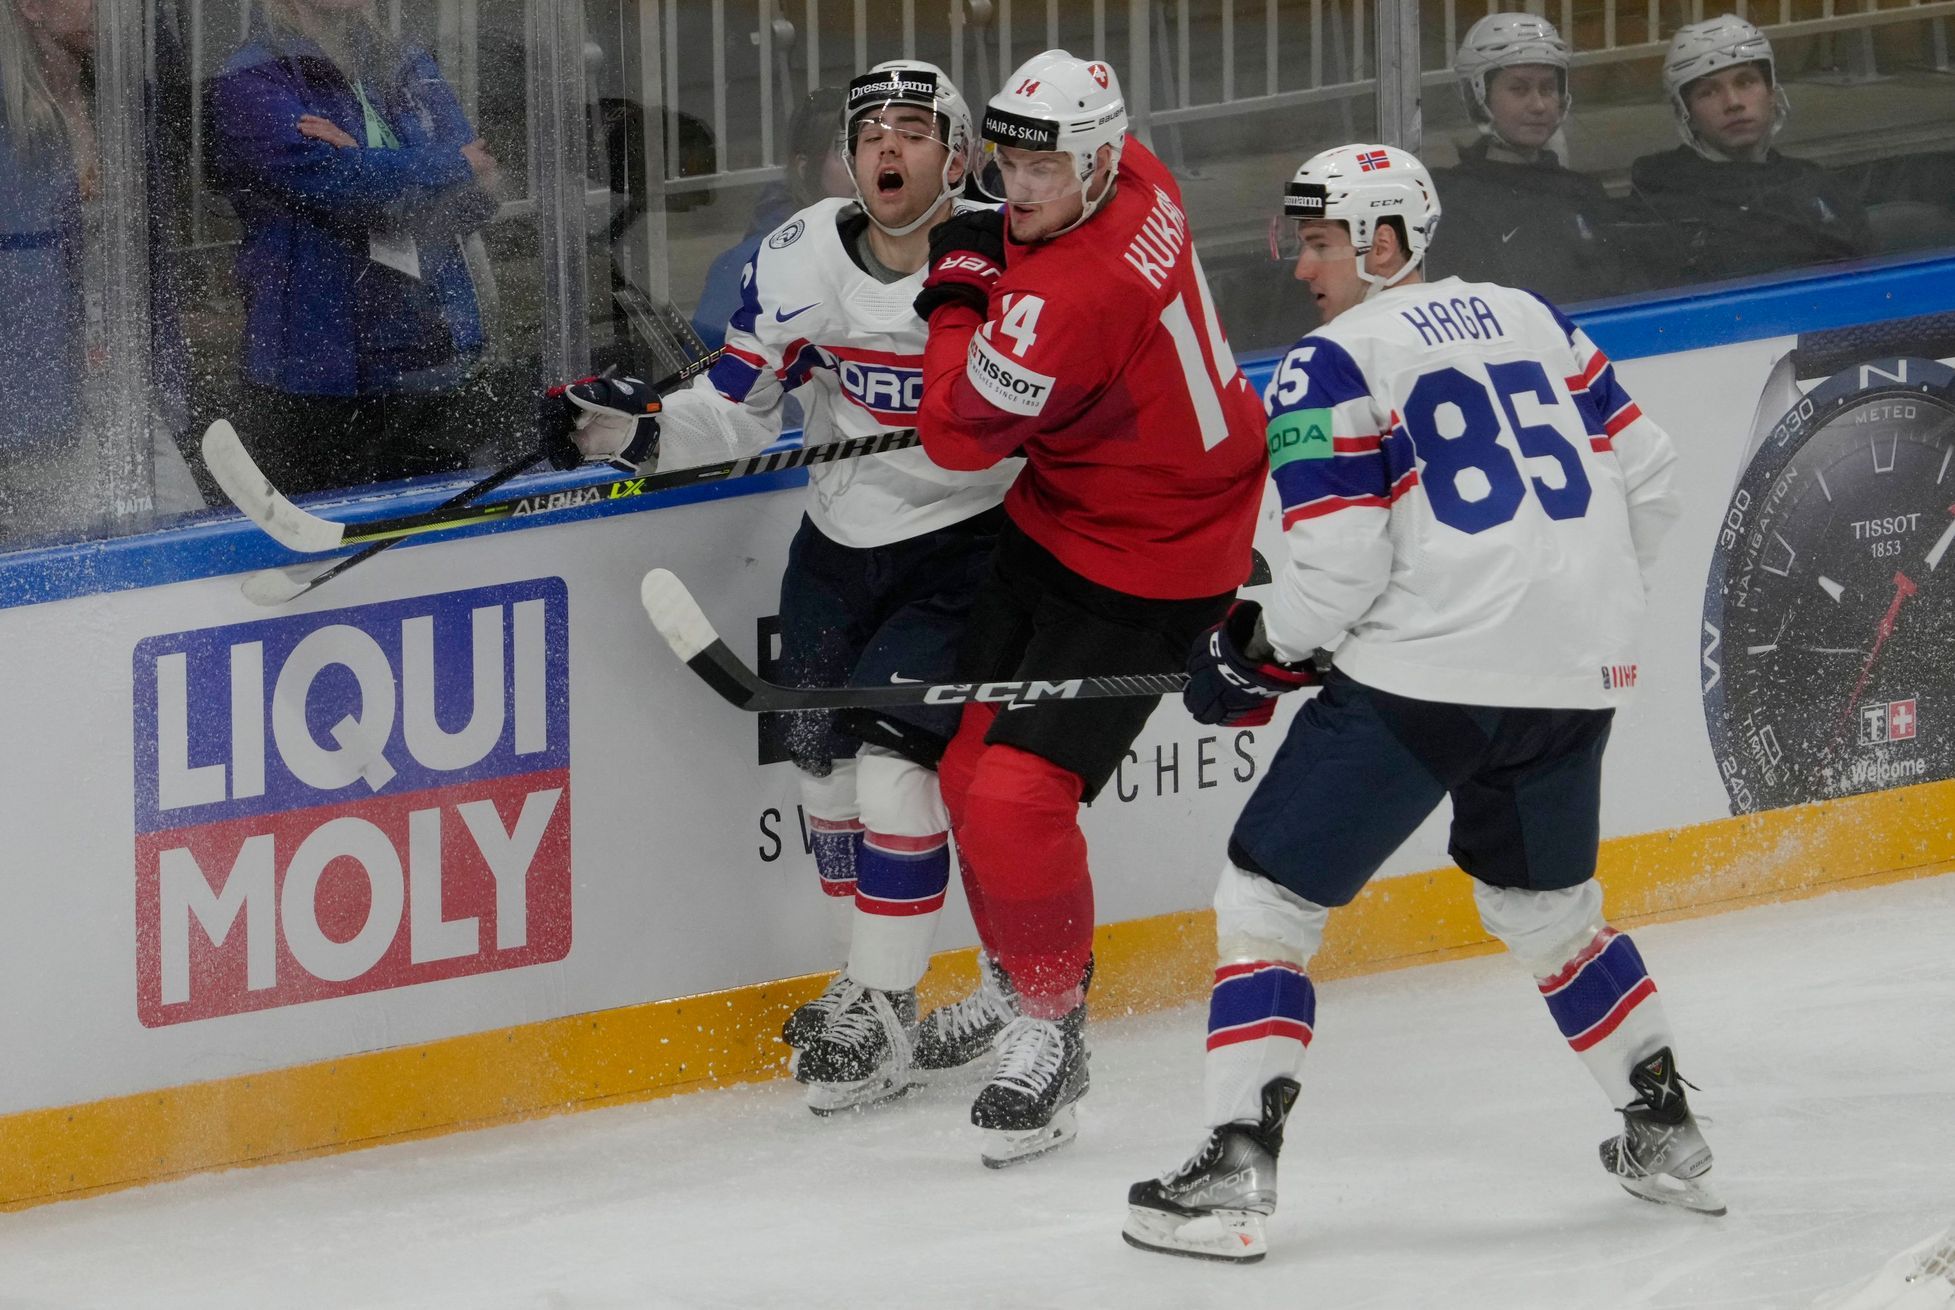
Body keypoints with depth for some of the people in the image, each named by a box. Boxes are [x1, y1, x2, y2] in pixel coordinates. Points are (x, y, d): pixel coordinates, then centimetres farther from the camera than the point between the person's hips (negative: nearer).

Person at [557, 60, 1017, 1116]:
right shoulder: (797, 263, -9)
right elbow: (737, 408, -2)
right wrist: (641, 430, -16)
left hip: (962, 544, -5)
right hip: (840, 542, 5)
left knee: (893, 755, -15)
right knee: (822, 754, 11)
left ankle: (881, 1012, -3)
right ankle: (875, 981, 31)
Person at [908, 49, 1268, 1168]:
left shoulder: (1076, 297, -34)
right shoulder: (1136, 180, -6)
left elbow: (958, 431, -23)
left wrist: (961, 290, -11)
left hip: (1147, 566, -10)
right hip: (1060, 518, 10)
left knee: (1018, 796, -16)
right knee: (971, 765, 13)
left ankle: (1050, 1033, 1)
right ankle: (1021, 979, 35)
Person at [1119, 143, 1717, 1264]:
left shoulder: (1333, 369, -4)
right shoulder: (1531, 321, 15)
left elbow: (1340, 561, -12)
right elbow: (1648, 470, 17)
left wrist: (1260, 656, 5)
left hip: (1423, 672, -6)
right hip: (1574, 680, 6)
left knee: (1270, 899, 2)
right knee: (1548, 905, 28)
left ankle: (1235, 1175, -7)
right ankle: (1667, 1137, 29)